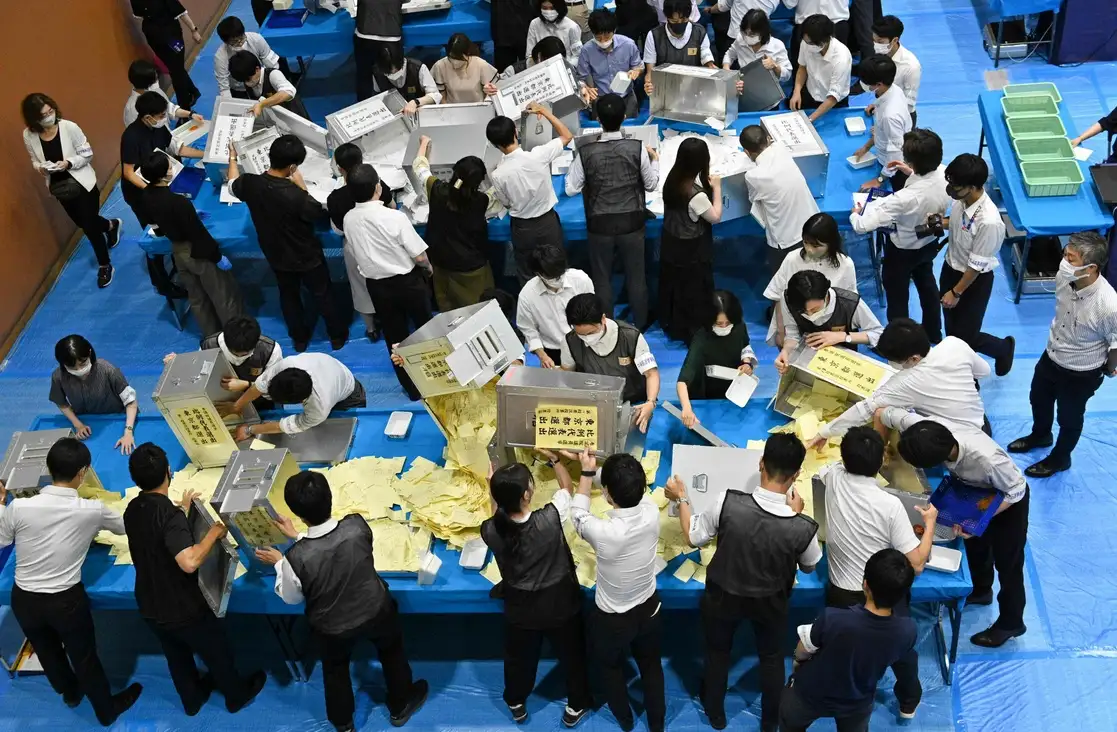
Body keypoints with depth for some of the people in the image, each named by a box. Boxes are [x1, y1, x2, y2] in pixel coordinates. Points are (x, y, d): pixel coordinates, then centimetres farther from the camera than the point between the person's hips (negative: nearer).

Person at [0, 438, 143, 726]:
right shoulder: (92, 510, -17)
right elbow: (123, 527, 5)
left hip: (23, 598, 2)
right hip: (66, 600, -2)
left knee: (47, 652, 28)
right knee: (84, 657, 21)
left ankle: (70, 693, 56)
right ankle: (106, 710, 42)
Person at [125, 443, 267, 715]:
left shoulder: (133, 510, -7)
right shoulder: (170, 515, -33)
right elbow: (189, 562, -44)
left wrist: (182, 509, 25)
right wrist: (214, 533, -28)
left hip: (150, 607, 7)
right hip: (182, 609, -6)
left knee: (176, 655, 30)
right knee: (217, 652, 21)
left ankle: (192, 698, 51)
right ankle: (236, 695, 43)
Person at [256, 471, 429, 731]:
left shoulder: (296, 558, -35)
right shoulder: (357, 526, -29)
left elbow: (291, 598, -13)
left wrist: (280, 563, 1)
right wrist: (298, 537, 4)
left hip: (334, 627, -1)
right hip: (376, 611, 1)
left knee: (335, 667, 31)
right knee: (392, 651, 32)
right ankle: (400, 706, 56)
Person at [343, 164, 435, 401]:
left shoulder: (349, 219, -11)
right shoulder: (395, 217, -26)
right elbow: (419, 256, -18)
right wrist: (428, 269, 3)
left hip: (377, 286, 3)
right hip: (407, 282, -3)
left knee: (395, 338, 17)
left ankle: (412, 387, 28)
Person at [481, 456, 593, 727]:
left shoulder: (491, 531, -28)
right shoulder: (549, 519, -35)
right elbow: (568, 488, -13)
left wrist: (495, 493, 3)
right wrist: (553, 458, 1)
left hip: (520, 609, 2)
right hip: (560, 605, -2)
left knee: (519, 658, 29)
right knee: (572, 655, 26)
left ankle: (516, 705, 54)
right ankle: (576, 706, 48)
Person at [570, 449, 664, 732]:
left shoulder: (602, 532, -38)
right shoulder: (652, 514, -27)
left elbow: (578, 514, -13)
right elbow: (638, 493, -1)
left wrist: (587, 472, -5)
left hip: (613, 618, -3)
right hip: (649, 609, 3)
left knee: (612, 667, 29)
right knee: (651, 666, 29)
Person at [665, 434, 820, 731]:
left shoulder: (728, 502, -34)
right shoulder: (804, 528, -31)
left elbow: (694, 537, -15)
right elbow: (810, 567, -7)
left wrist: (681, 498, 0)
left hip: (723, 596, 0)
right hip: (771, 602, 0)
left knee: (717, 653, 29)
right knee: (771, 656, 30)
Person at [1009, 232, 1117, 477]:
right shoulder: (1064, 277, -24)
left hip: (1081, 374, -5)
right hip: (1051, 357, 6)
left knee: (1069, 418, 22)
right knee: (1038, 400, 30)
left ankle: (1059, 458, 51)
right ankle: (1040, 435, 62)